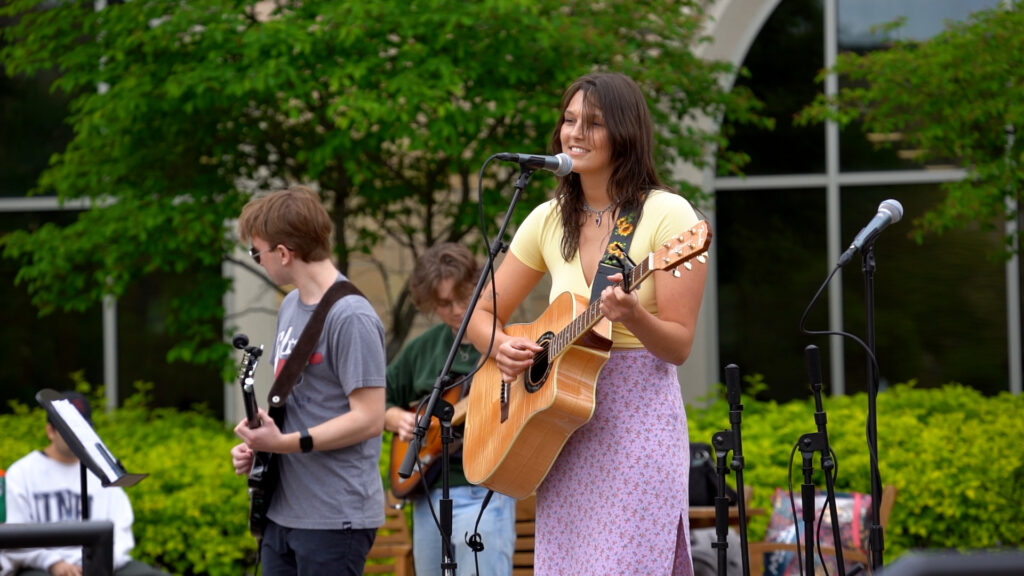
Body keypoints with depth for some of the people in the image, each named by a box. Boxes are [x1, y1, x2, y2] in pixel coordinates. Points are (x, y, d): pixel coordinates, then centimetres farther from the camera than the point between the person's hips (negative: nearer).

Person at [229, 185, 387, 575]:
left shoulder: (350, 318, -16)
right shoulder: (290, 307, 12)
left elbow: (369, 418, -20)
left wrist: (284, 443, -22)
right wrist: (256, 443, 6)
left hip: (335, 518, -9)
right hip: (283, 511, 9)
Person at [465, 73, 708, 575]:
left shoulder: (667, 214, -6)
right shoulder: (549, 219, 10)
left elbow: (678, 345, -8)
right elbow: (481, 314, 16)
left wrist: (632, 317, -27)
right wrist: (502, 347, -5)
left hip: (639, 418, -5)